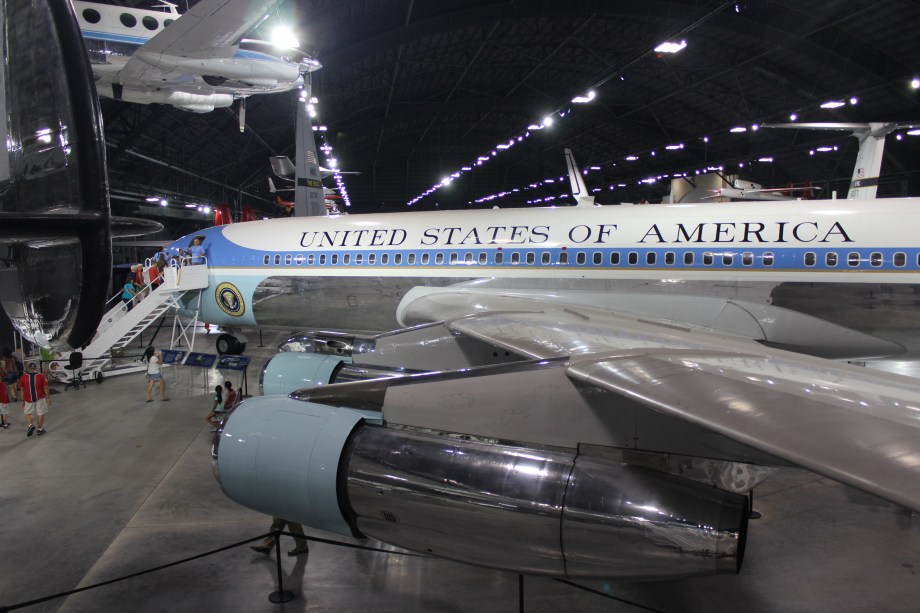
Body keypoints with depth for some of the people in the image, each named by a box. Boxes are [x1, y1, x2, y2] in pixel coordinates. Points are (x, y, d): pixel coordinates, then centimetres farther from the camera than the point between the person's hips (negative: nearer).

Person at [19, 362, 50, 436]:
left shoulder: (23, 377, -4)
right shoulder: (41, 376, -8)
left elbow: (22, 390, 0)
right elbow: (45, 388, -5)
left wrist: (23, 401, 9)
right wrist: (48, 398, 4)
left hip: (28, 399, 1)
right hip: (40, 398, -1)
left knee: (28, 413, 18)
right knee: (41, 413, 7)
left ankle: (30, 425, -3)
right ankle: (40, 429, 12)